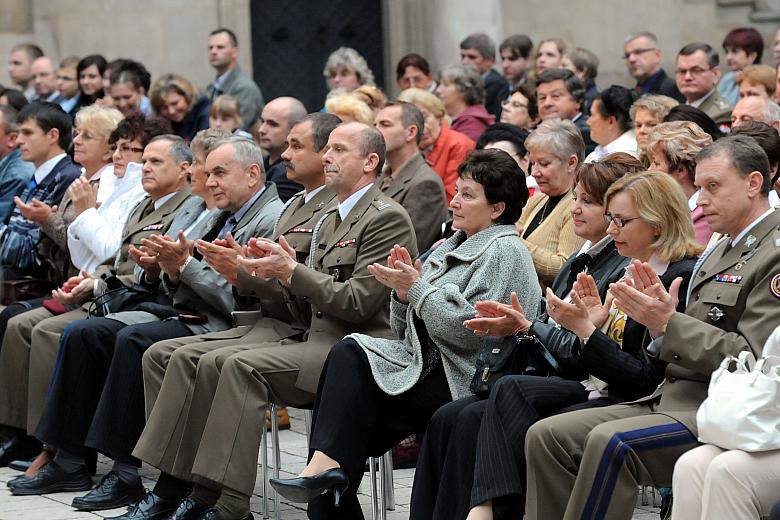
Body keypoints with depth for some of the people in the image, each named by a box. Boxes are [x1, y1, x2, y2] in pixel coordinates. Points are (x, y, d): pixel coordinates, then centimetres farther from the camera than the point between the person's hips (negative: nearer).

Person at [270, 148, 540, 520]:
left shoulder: (505, 252, -3)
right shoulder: (448, 249, 22)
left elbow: (470, 331, -16)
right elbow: (404, 331, 21)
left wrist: (416, 289, -10)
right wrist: (403, 291, 2)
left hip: (457, 380, -8)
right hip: (421, 361, 8)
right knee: (348, 353, -20)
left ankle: (328, 463, -19)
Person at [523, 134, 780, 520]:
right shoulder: (723, 250, 21)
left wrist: (668, 323, -17)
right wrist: (658, 313, 0)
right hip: (674, 399, 9)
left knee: (611, 442, -32)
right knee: (545, 437, -4)